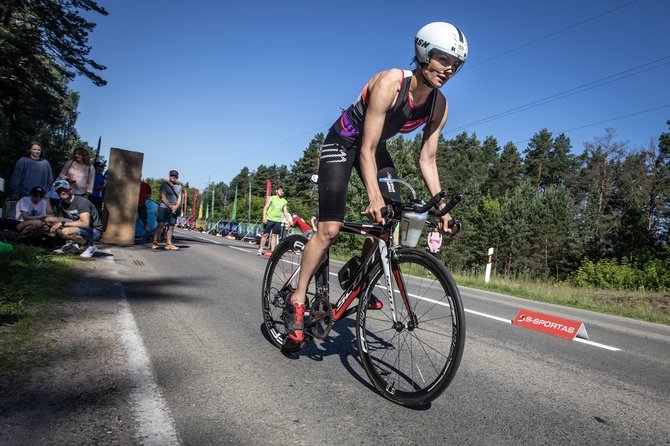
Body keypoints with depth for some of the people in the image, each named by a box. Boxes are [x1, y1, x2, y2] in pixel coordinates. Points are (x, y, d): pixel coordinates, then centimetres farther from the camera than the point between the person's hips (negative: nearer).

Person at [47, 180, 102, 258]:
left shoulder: (81, 202, -22)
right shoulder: (63, 203, 4)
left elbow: (85, 223, -33)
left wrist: (62, 223, -27)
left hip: (94, 231, -8)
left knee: (66, 232, -35)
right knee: (49, 220, 0)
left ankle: (90, 245, -9)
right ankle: (72, 243, 3)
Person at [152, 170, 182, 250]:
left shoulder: (179, 187, 16)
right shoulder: (164, 185, 1)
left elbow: (179, 199, 10)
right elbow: (163, 198, -7)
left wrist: (176, 207, -8)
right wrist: (171, 206, -13)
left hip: (174, 210, 5)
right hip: (164, 208, -5)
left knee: (171, 226, 3)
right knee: (160, 225, -10)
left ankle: (168, 244, 7)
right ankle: (154, 243, -10)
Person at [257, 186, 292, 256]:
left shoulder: (284, 201, 12)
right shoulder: (272, 198, 2)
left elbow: (285, 212, 14)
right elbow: (265, 208, -2)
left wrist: (288, 221, 4)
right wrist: (264, 217, -13)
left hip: (278, 220, 3)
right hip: (269, 219, -3)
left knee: (274, 236, 4)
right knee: (265, 234, -1)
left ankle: (272, 251, 6)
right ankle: (260, 249, 5)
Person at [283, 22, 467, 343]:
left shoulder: (439, 106, -11)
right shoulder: (389, 82, -30)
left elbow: (427, 160, -7)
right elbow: (366, 149, -33)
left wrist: (440, 206, -15)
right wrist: (374, 197, -44)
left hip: (376, 147, 7)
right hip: (343, 142, -6)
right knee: (330, 229, -15)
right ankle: (296, 302, -2)